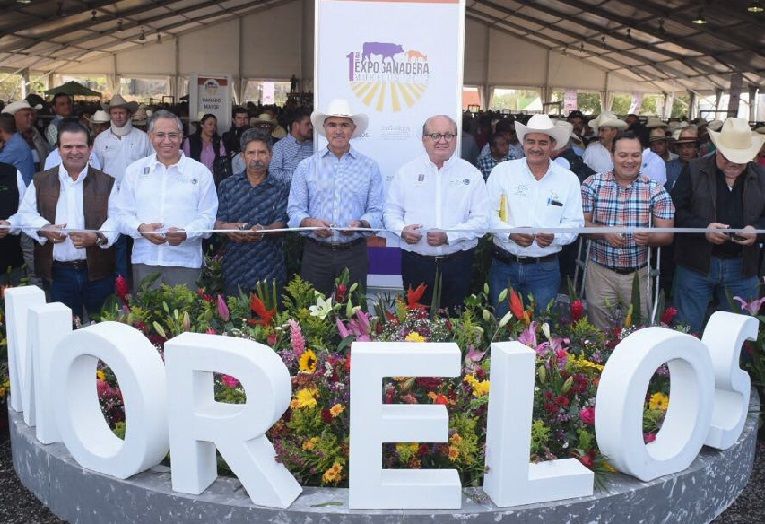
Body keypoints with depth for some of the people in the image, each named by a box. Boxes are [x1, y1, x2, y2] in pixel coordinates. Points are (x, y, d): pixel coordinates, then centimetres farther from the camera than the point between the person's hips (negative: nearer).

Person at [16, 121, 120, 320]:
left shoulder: (106, 182, 7)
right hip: (57, 272, 1)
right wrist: (45, 229, -13)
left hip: (97, 271, -1)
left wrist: (98, 237, -21)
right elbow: (26, 214, 7)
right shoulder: (41, 181, 11)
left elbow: (116, 217, -2)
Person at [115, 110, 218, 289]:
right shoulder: (134, 170, 12)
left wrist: (186, 233, -18)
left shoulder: (201, 172, 5)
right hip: (144, 261, 2)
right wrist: (140, 228, -11)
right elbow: (123, 215, 10)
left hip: (186, 262, -1)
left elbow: (208, 217, 0)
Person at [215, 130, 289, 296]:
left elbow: (280, 224, -8)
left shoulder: (281, 188, 3)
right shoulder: (227, 185, 8)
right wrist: (226, 228, -21)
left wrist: (263, 230, -30)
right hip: (234, 268, 1)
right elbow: (217, 222, 3)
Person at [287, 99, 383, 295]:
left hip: (354, 254, 0)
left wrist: (360, 224, -18)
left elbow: (375, 211, 1)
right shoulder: (306, 166, 7)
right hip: (316, 253, 0)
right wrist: (311, 223, -16)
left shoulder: (369, 167, 6)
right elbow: (295, 210, 3)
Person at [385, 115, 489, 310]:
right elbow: (392, 211, 11)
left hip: (458, 264, -1)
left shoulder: (472, 174, 4)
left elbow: (481, 220, -2)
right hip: (415, 263, 1)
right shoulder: (406, 172, 8)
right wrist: (402, 230, -11)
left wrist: (448, 236, -16)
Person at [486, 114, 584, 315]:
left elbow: (574, 223, 3)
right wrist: (510, 234, -19)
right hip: (503, 266, 0)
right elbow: (488, 213, -2)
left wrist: (554, 237, -18)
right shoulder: (502, 171, -1)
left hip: (545, 269, 0)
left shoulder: (569, 179, 3)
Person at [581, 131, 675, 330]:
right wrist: (604, 232, -20)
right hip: (600, 271, 0)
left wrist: (649, 238, -24)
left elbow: (667, 235, -3)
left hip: (638, 274, 0)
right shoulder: (593, 184, -1)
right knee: (599, 333, 9)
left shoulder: (655, 190, -1)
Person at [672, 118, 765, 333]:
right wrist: (703, 228, -20)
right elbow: (676, 210, -6)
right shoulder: (694, 171, -2)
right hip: (697, 265, -2)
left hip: (743, 268, 3)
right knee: (687, 330, 5)